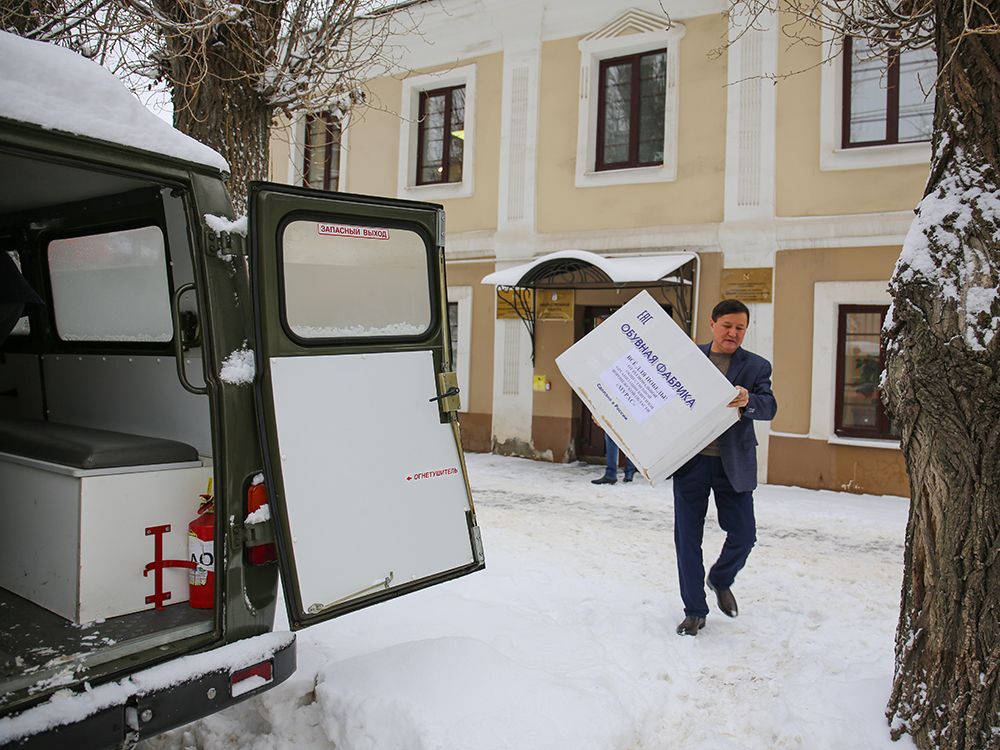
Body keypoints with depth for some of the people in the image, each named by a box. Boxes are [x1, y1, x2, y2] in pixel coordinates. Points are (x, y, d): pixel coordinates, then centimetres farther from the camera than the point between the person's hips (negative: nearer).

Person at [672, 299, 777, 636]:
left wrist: (748, 402, -34)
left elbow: (769, 407, -12)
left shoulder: (757, 366, 3)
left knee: (744, 535, 4)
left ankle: (720, 579, 37)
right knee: (687, 538, 5)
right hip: (689, 460, 0)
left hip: (733, 465, 0)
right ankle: (694, 611, 22)